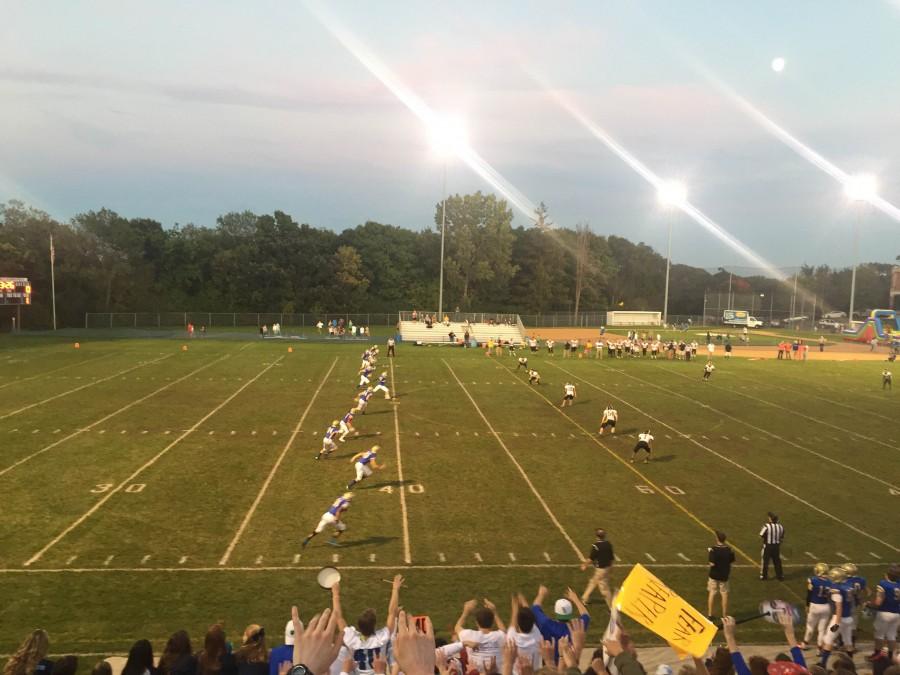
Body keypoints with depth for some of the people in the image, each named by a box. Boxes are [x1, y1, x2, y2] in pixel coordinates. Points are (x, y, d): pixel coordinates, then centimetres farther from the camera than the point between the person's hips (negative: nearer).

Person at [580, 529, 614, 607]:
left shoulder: (596, 546, -23)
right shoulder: (608, 544, -4)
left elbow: (591, 558, -17)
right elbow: (612, 557, 5)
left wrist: (585, 564, 0)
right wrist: (610, 565, 22)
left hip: (600, 569, -8)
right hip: (607, 567, 8)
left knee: (604, 588, 4)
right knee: (593, 582, 23)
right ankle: (584, 599, 37)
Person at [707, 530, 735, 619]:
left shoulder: (714, 549, -21)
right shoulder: (729, 550, -10)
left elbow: (712, 564, -22)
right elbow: (731, 563, -2)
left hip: (714, 575, -2)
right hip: (724, 575, 2)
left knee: (712, 593, 11)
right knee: (724, 594, 14)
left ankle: (709, 614, 14)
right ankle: (725, 615, 21)